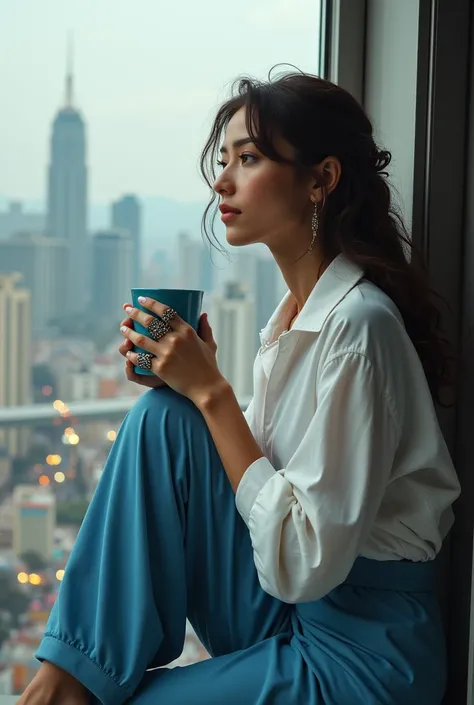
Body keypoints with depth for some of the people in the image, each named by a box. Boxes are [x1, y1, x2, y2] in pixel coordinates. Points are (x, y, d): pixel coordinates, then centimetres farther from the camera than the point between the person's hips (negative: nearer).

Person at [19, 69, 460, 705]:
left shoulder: (358, 322, -22)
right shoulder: (299, 308, 6)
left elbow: (305, 561, -23)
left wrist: (212, 391, -20)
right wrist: (196, 385, -7)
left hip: (360, 652, -8)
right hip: (288, 611, 8)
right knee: (163, 414, -10)